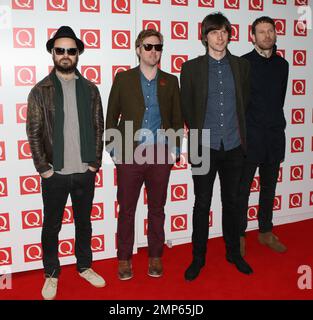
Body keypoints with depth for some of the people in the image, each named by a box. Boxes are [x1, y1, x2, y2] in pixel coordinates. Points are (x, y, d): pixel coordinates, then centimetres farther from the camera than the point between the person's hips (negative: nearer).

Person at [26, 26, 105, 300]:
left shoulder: (90, 89, 4)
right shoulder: (40, 91, -3)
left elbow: (98, 128, 5)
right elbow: (33, 133, -5)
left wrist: (95, 162, -1)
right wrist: (44, 168, -9)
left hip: (85, 172, 2)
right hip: (55, 174, -2)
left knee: (84, 222, 16)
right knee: (52, 226, 11)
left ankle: (85, 266, 35)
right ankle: (52, 274, 29)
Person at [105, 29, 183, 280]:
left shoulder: (170, 81, 9)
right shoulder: (123, 79, 4)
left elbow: (177, 118, 11)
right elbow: (112, 116, 5)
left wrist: (174, 149, 3)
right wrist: (113, 149, -1)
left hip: (160, 153, 2)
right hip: (129, 153, -1)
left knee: (157, 208, 11)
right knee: (126, 209, 6)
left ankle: (155, 257, 26)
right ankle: (124, 258, 21)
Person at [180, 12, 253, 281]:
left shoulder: (241, 65, 6)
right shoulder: (191, 67, -2)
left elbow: (245, 102, 13)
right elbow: (186, 108, 4)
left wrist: (240, 133, 13)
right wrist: (200, 133, 9)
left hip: (234, 147, 2)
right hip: (204, 147, -2)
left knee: (231, 202, 13)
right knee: (202, 204, 6)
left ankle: (233, 252, 30)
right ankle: (198, 258, 20)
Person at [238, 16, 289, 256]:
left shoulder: (282, 64, 10)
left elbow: (280, 99, 16)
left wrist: (276, 123, 13)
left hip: (275, 135, 5)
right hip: (249, 136, -5)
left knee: (269, 187, 14)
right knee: (243, 188, 2)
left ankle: (266, 232, 28)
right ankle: (239, 235, 15)